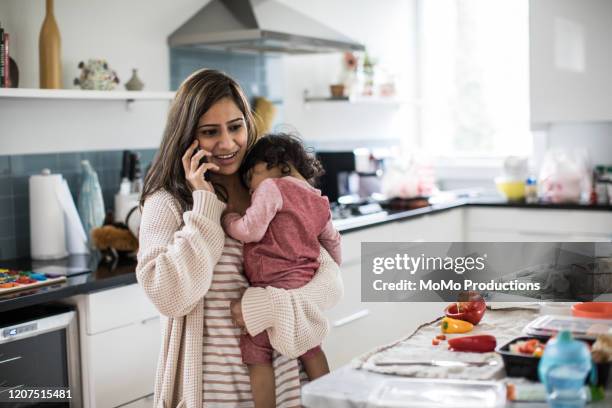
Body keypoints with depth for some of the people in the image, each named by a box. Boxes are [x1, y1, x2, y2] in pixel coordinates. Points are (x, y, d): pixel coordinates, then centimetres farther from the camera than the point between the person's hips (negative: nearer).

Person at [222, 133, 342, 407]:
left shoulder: (271, 187, -5)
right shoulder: (318, 201, 18)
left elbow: (251, 230, -13)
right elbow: (332, 240, 29)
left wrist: (226, 219, 4)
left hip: (273, 287, -8)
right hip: (306, 288, 8)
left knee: (256, 354, 0)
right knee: (309, 349, 21)